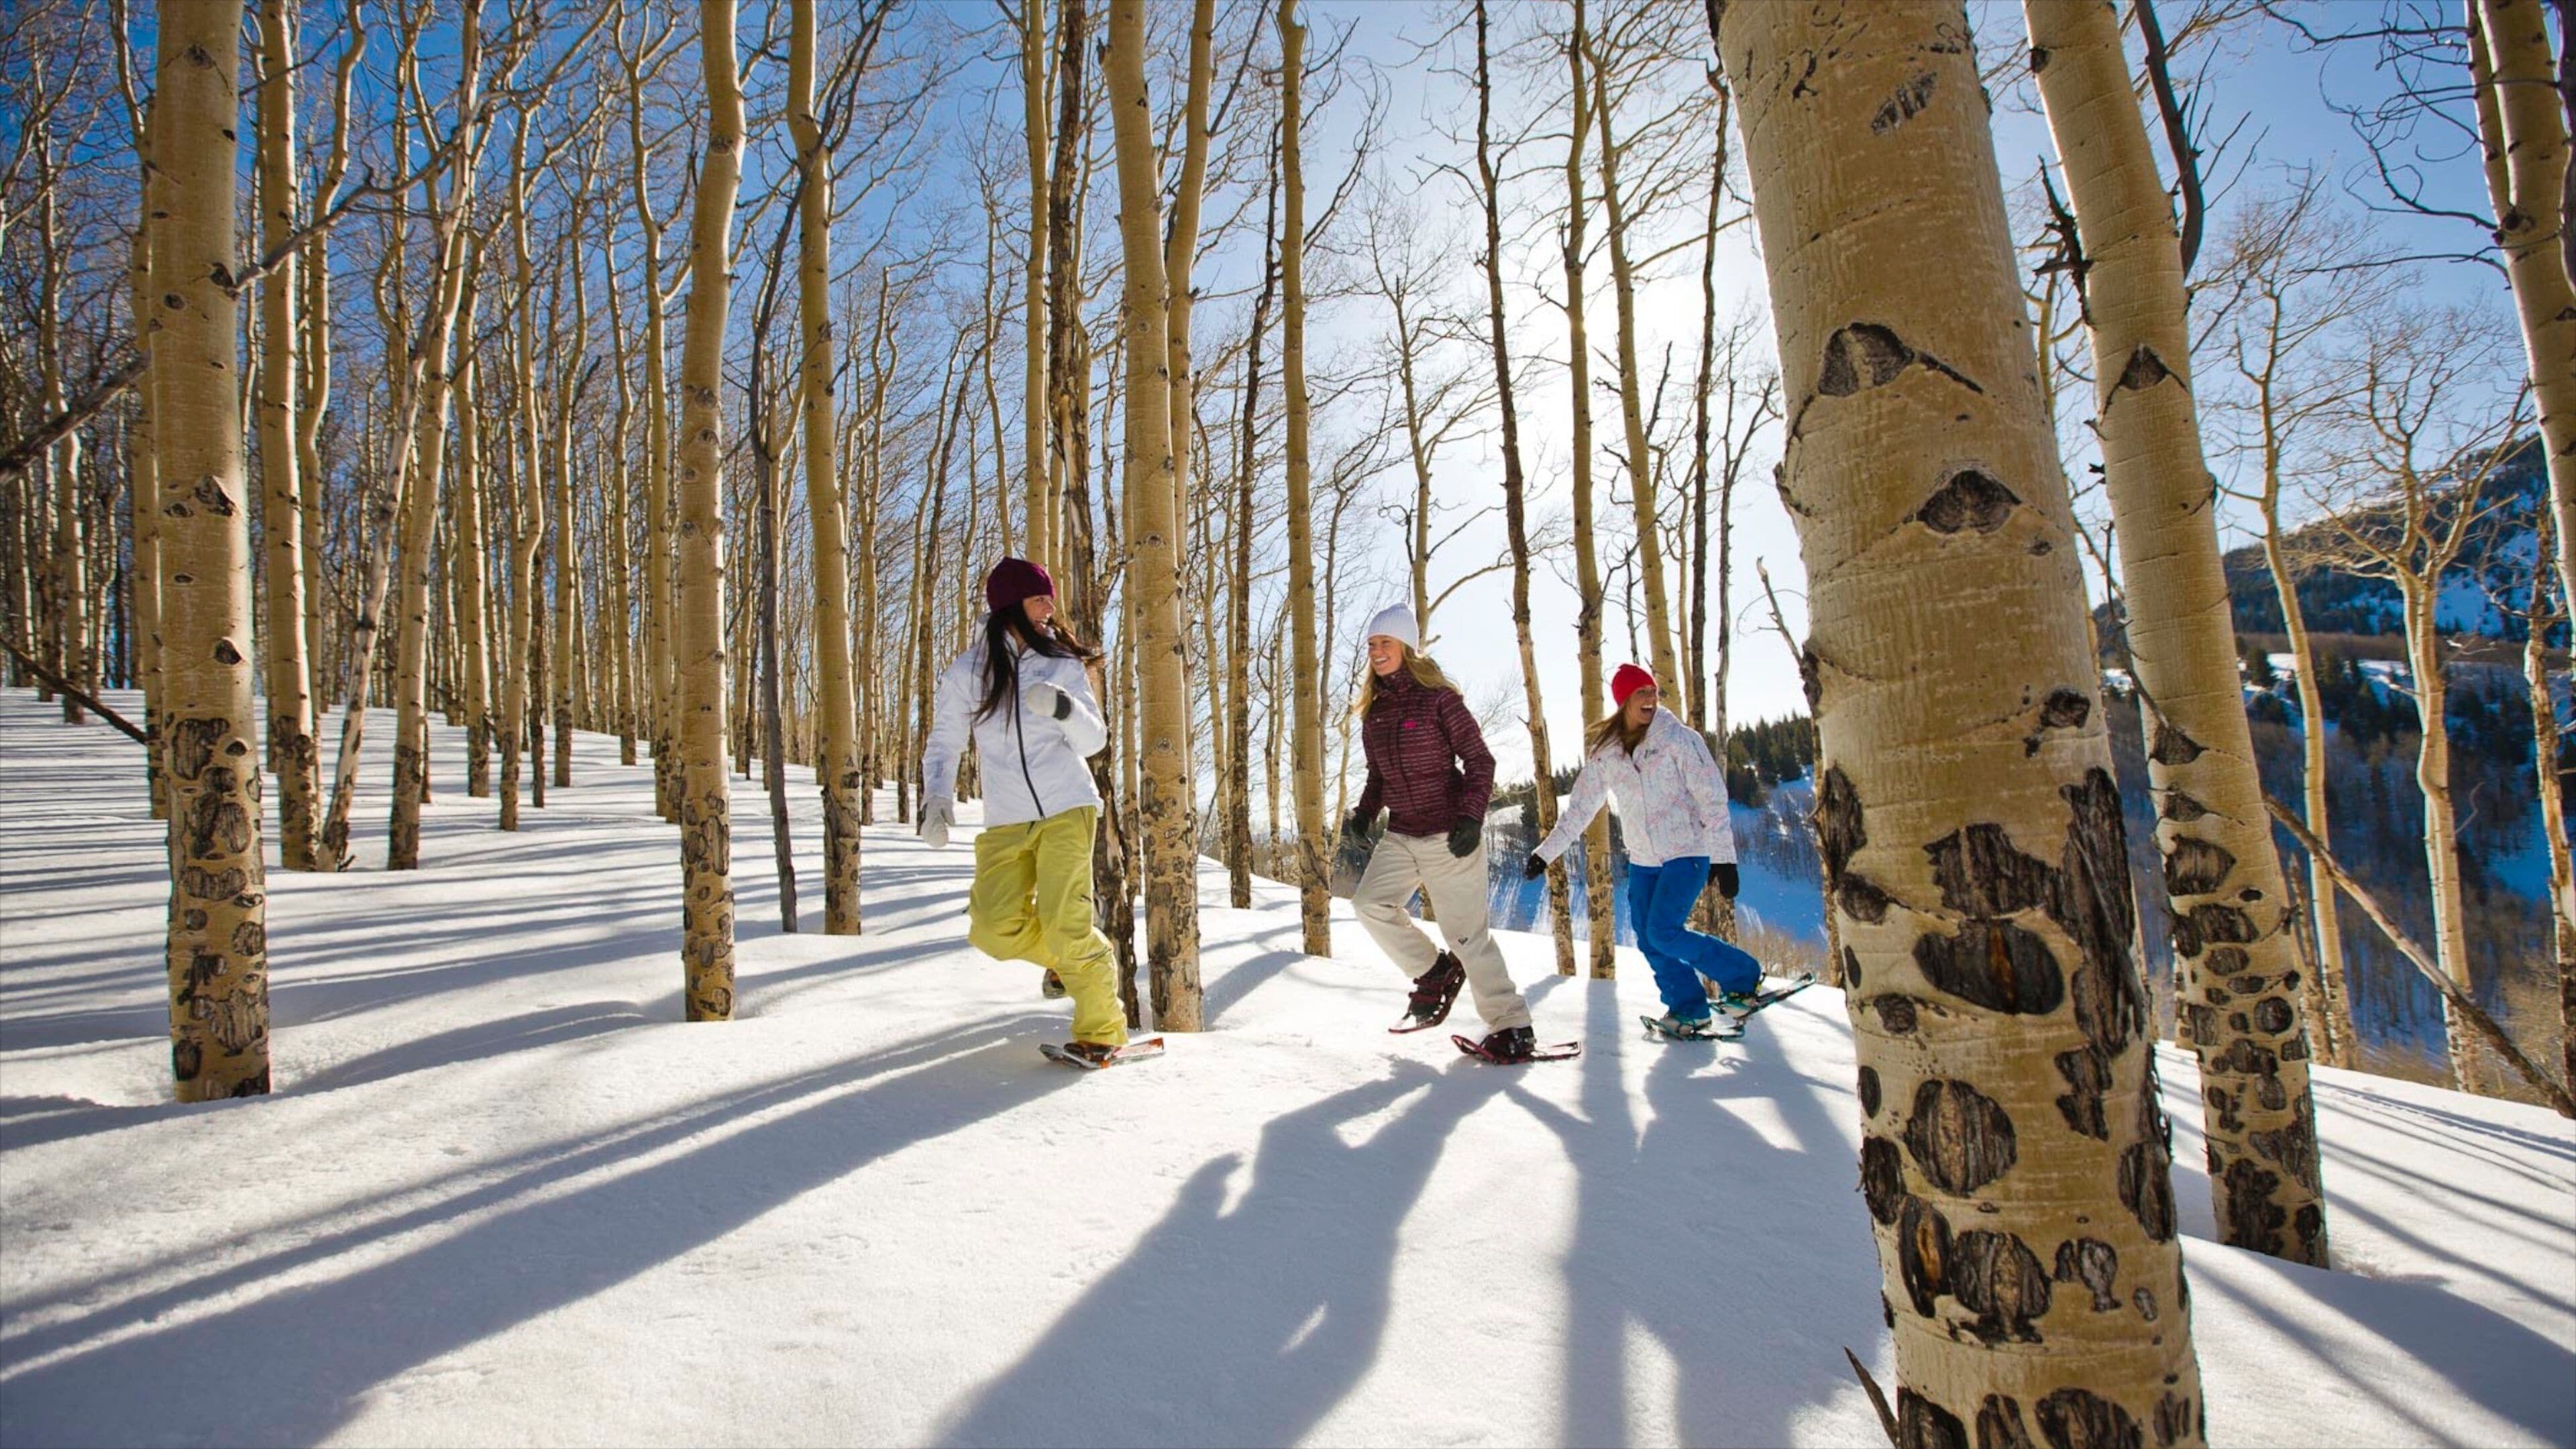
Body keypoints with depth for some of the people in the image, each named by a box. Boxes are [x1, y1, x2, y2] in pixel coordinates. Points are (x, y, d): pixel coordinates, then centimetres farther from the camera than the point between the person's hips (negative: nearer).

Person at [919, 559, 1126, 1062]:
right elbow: (943, 743, 11)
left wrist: (1064, 709, -22)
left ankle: (1102, 1028, 3)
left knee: (1065, 923, -13)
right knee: (997, 929, -10)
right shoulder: (965, 674, 2)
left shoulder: (1062, 665, 1)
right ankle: (1064, 958, 20)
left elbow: (1093, 742, -1)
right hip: (1006, 822, 2)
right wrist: (937, 800, -4)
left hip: (1066, 810, -2)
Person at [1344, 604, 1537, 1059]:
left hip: (1450, 836, -6)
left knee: (1466, 933, -5)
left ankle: (1511, 1026, 9)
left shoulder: (1438, 698, -9)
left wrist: (1471, 817, -20)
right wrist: (1365, 814, 2)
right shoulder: (1374, 711, 10)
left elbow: (1480, 760, -8)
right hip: (1401, 835, 6)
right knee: (1369, 902, -13)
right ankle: (1434, 972, 9)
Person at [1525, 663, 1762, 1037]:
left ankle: (1743, 976, 5)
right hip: (1642, 860, 5)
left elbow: (1713, 799, -12)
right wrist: (1546, 853, 3)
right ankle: (1688, 1008, 21)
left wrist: (1725, 858, -17)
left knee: (1663, 933, -14)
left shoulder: (1679, 738, -10)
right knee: (1648, 940, 3)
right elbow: (1580, 807, 7)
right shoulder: (1604, 752, 2)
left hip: (1687, 853, -5)